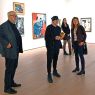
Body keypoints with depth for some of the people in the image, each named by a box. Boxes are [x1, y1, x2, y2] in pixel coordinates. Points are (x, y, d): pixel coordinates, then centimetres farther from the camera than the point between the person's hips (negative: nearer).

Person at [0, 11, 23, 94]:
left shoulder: (13, 26, 14)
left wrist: (19, 48, 11)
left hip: (15, 51, 9)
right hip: (10, 51, -9)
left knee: (14, 67, 19)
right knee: (9, 69, -1)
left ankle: (11, 82, 35)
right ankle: (7, 88, 10)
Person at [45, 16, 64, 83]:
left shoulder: (58, 28, 9)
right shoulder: (49, 27, -10)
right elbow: (46, 38, -14)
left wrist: (60, 37, -4)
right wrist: (54, 38, -22)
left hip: (57, 46, 6)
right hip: (50, 47, -6)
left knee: (55, 59, 15)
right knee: (49, 60, -1)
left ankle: (55, 71, 31)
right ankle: (49, 75, 4)